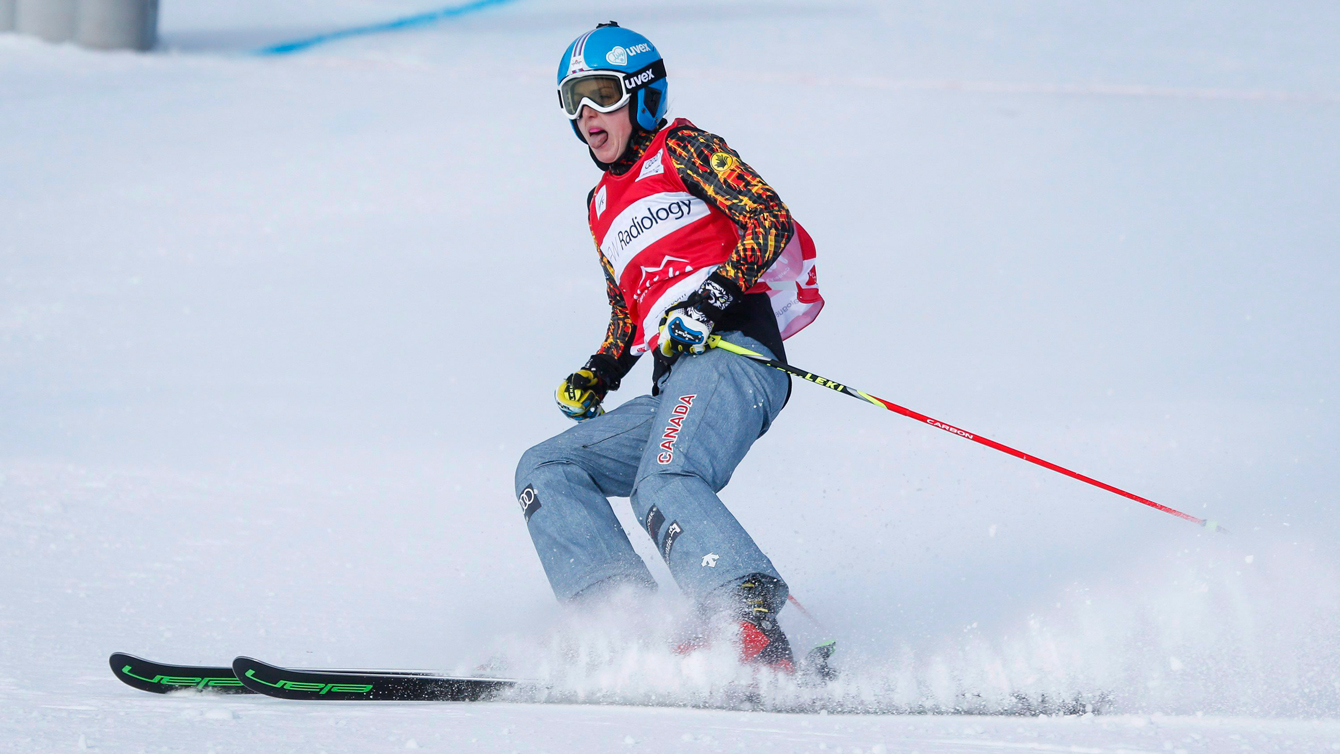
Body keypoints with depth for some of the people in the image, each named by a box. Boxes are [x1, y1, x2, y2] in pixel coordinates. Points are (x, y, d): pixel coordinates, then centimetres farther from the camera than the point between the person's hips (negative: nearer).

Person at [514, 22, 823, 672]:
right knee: (545, 470, -2)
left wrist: (716, 293, -17)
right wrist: (597, 376, 18)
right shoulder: (602, 206, 32)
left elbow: (771, 220, -3)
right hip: (674, 387, 9)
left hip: (731, 350, -9)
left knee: (664, 484, -33)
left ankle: (755, 629, -48)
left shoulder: (681, 150, 9)